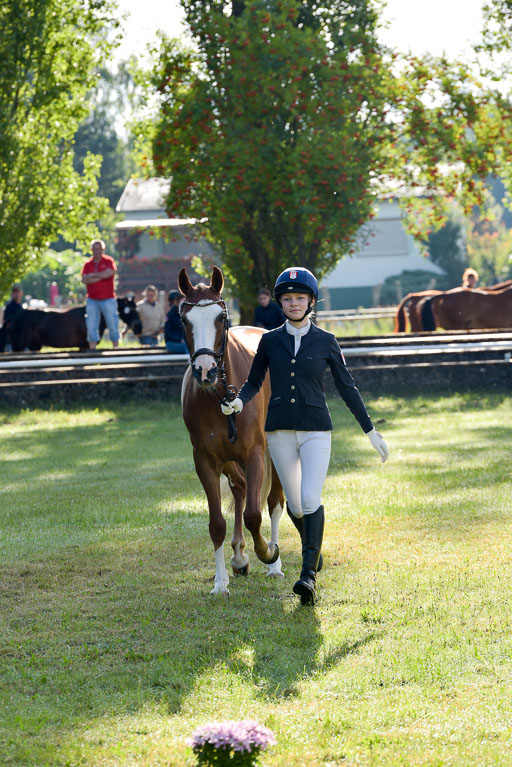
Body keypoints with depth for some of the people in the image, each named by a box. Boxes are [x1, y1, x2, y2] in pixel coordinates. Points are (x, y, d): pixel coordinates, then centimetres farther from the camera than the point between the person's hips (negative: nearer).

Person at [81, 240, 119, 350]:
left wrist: (92, 275, -6)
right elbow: (84, 280, -5)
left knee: (112, 324, 1)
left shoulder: (108, 261, 1)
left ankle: (115, 347, 10)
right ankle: (92, 349, 4)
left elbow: (109, 273, -16)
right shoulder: (87, 264, 8)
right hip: (92, 300, 2)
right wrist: (100, 277, -12)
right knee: (91, 326, 0)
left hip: (108, 299, -2)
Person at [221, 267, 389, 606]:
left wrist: (371, 431, 6)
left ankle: (309, 575, -21)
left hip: (316, 429, -2)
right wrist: (238, 403, -11)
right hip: (280, 431, 2)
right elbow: (254, 382, 12)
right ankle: (312, 547, 40)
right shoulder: (270, 341, 5)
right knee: (295, 505, 9)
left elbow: (347, 387, 6)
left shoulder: (326, 342, 2)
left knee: (311, 499, -18)